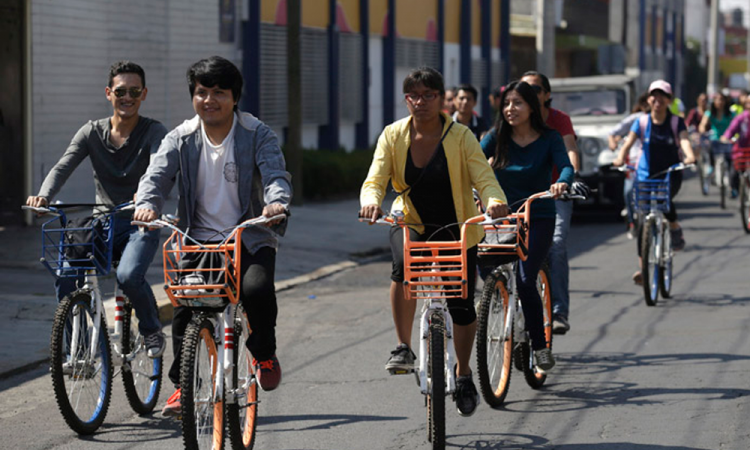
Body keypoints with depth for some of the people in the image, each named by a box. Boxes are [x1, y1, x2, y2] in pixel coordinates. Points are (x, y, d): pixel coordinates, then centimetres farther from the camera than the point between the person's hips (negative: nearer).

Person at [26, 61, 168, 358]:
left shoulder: (153, 132, -3)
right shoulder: (92, 132, 5)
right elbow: (63, 166, -8)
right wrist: (43, 196, -30)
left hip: (139, 225, -3)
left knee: (128, 276, -30)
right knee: (65, 279, -20)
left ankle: (152, 331, -1)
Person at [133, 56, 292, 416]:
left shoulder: (256, 134, -2)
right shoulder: (181, 139, 4)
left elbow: (276, 173, -14)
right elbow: (157, 174, -7)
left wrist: (277, 201, -38)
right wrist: (147, 204, -30)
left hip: (250, 239, -2)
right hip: (199, 239, 2)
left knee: (257, 290, -28)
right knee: (184, 304, -13)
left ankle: (264, 354, 2)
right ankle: (182, 384, 4)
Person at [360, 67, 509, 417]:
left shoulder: (460, 136, -12)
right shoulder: (393, 136, -8)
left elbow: (484, 178, -21)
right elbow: (375, 180, -15)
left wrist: (495, 201, -44)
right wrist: (371, 201, -38)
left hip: (456, 229, 0)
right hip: (411, 223, 0)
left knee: (462, 305, 2)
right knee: (404, 266, -34)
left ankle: (463, 375, 28)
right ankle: (403, 348, -20)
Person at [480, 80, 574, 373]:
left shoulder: (549, 138, -2)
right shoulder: (497, 138, 3)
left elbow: (566, 165, -17)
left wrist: (561, 182, -41)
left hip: (538, 219, -3)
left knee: (525, 281, -18)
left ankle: (540, 346, -6)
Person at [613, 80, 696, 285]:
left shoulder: (676, 122, 1)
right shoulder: (642, 123, 2)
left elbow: (684, 139, -17)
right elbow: (629, 141, -12)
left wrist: (689, 156, -39)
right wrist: (621, 157, -34)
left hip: (670, 175, -1)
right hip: (645, 175, 1)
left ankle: (675, 229, -1)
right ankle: (642, 267, 1)